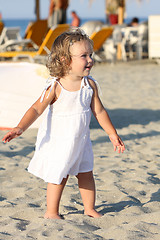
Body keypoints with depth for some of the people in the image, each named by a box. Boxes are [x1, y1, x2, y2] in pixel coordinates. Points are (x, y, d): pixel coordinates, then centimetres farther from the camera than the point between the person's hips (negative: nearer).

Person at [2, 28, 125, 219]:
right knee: (58, 177, 4)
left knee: (86, 174, 13)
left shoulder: (90, 84, -8)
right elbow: (37, 109, -22)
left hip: (81, 140, 5)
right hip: (58, 141, -5)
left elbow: (99, 111, 2)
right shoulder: (55, 87, -22)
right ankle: (51, 212, 21)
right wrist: (20, 128, -35)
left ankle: (90, 209, 31)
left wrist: (113, 134, 7)